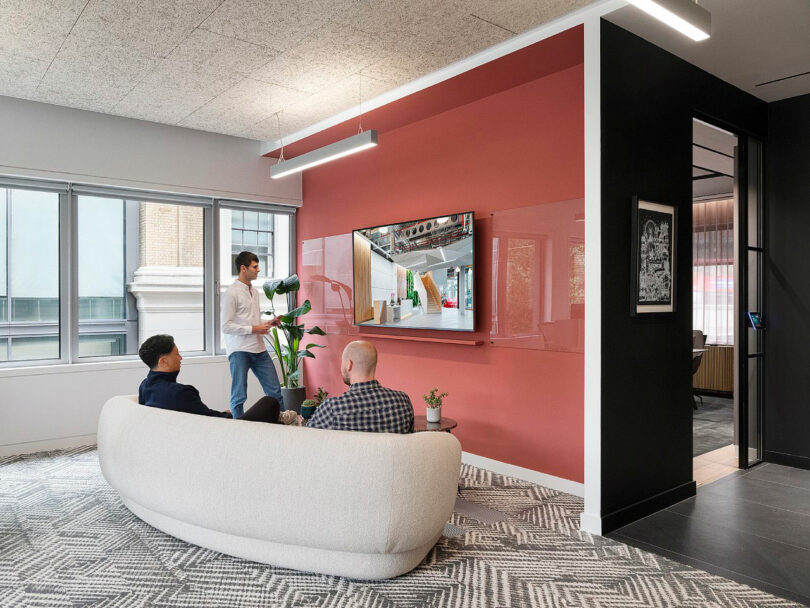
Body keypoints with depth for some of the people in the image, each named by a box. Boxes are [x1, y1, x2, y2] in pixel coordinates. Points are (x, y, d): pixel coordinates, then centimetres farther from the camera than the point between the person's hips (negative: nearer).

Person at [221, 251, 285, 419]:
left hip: (259, 349, 7)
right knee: (239, 396, 2)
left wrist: (269, 323, 7)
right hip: (239, 351, -7)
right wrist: (254, 329, -16)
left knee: (274, 391, 9)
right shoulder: (231, 293, -10)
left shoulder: (254, 291, 15)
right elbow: (226, 326, -15)